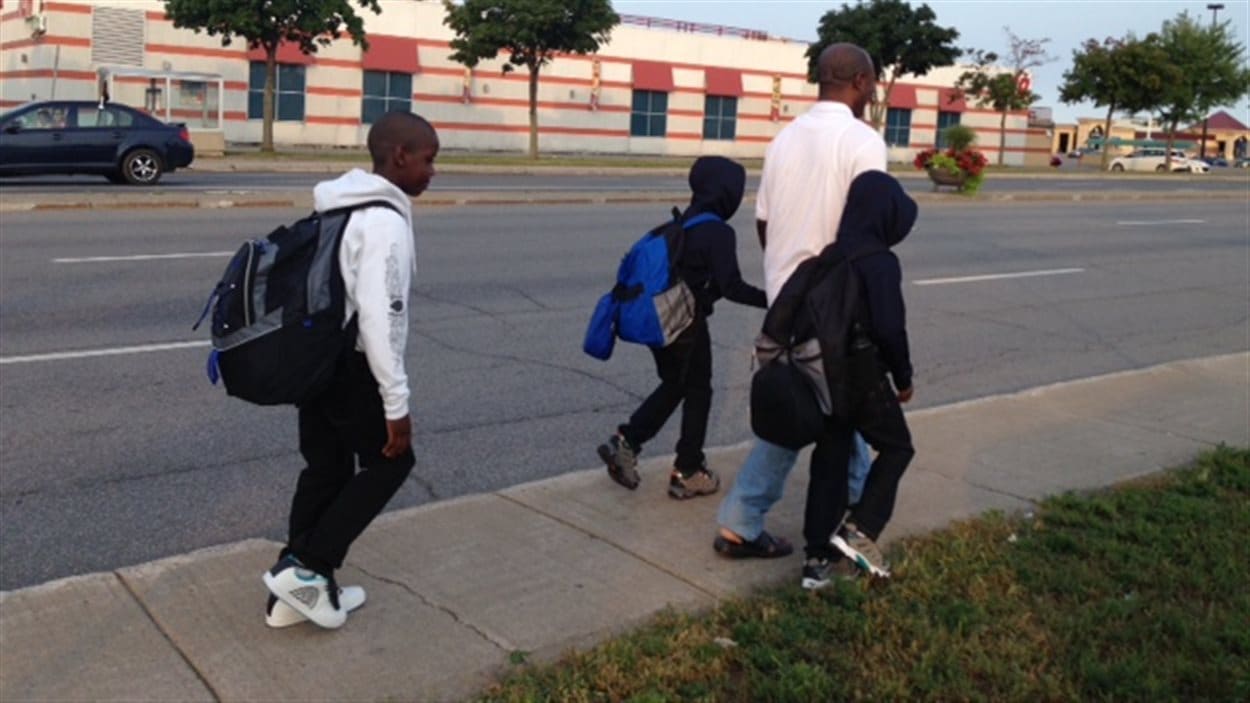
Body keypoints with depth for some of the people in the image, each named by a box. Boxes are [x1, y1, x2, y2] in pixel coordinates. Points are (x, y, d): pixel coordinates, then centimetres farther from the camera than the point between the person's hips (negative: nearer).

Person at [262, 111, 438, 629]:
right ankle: (304, 567, 6)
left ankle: (295, 589, 24)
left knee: (326, 468, 17)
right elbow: (379, 318, -24)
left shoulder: (341, 207, 10)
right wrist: (397, 405, -20)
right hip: (351, 366, -9)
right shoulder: (385, 221, -20)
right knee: (389, 462, 8)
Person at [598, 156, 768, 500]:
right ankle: (687, 473, 16)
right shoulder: (719, 233, -15)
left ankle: (625, 442, 13)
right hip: (687, 323, -7)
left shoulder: (680, 224, 10)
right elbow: (731, 287, -21)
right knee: (698, 392, 8)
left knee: (673, 385, 22)